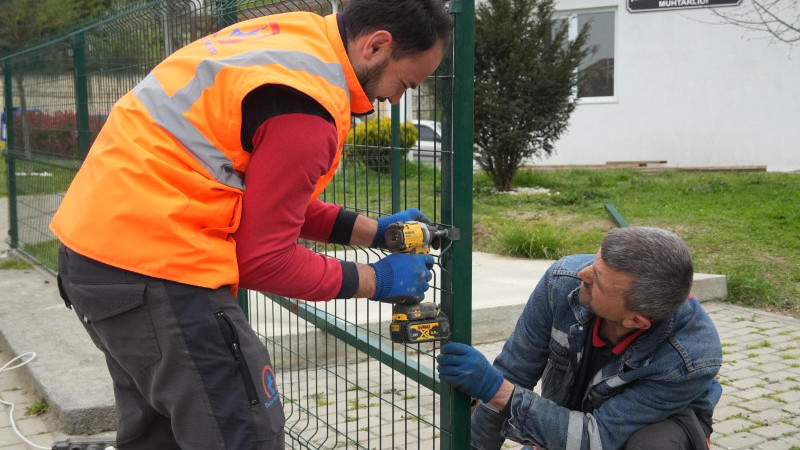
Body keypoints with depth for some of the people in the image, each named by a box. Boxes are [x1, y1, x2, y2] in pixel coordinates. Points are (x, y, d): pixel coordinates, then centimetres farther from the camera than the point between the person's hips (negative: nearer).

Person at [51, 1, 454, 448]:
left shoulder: (293, 38, 8)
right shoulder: (307, 106, -20)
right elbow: (264, 259, -14)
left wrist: (376, 232, 14)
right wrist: (376, 280, -3)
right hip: (155, 270, -10)